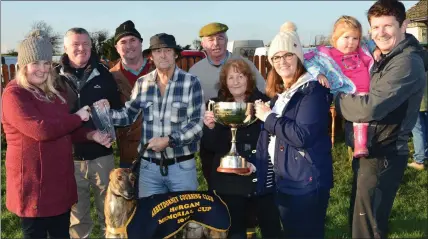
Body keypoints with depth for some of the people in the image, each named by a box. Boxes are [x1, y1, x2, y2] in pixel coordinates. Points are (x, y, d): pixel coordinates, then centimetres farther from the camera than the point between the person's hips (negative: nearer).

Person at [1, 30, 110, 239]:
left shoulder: (53, 93, 12)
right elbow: (40, 129, -29)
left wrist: (90, 135, 0)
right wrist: (77, 117, -16)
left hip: (60, 179, 8)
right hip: (33, 183, -8)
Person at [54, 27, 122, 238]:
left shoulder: (103, 74, 2)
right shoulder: (56, 77, -2)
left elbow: (117, 109, 8)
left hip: (102, 153, 1)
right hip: (70, 155, -1)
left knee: (108, 207, 15)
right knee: (76, 211, 12)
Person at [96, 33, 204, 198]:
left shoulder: (191, 82, -7)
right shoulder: (142, 83, 4)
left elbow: (197, 124, -10)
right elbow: (127, 115, 12)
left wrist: (169, 140, -19)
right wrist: (106, 112, -6)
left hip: (182, 166, -3)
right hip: (149, 166, 3)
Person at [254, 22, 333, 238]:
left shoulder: (313, 90, -14)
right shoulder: (279, 92, 11)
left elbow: (302, 135, -26)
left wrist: (268, 117, -16)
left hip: (307, 182, -8)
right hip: (284, 181, 8)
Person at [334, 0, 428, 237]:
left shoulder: (407, 63, -22)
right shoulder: (385, 58, 11)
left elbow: (370, 108, -31)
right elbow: (361, 92, 11)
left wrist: (335, 96, -15)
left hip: (383, 156, -10)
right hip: (370, 152, 10)